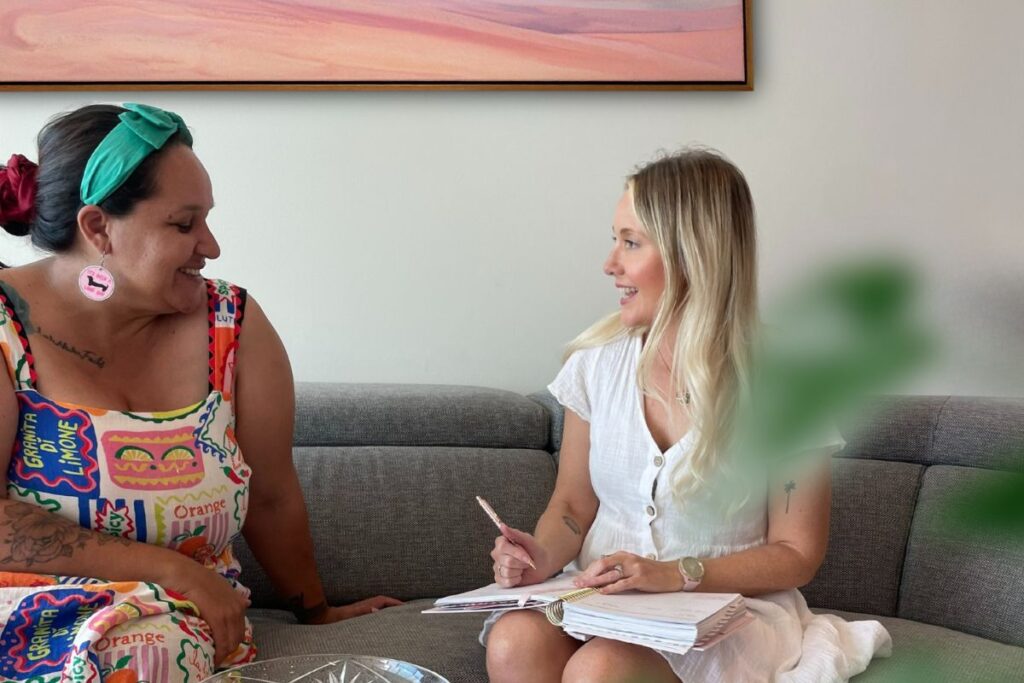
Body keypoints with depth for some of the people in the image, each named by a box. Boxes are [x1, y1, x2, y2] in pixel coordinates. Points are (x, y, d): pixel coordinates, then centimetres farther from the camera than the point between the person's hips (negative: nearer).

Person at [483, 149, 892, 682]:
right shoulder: (598, 360, 1)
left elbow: (795, 554, -3)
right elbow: (572, 506, 10)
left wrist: (676, 574, -17)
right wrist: (545, 555, -12)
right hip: (600, 595, 3)